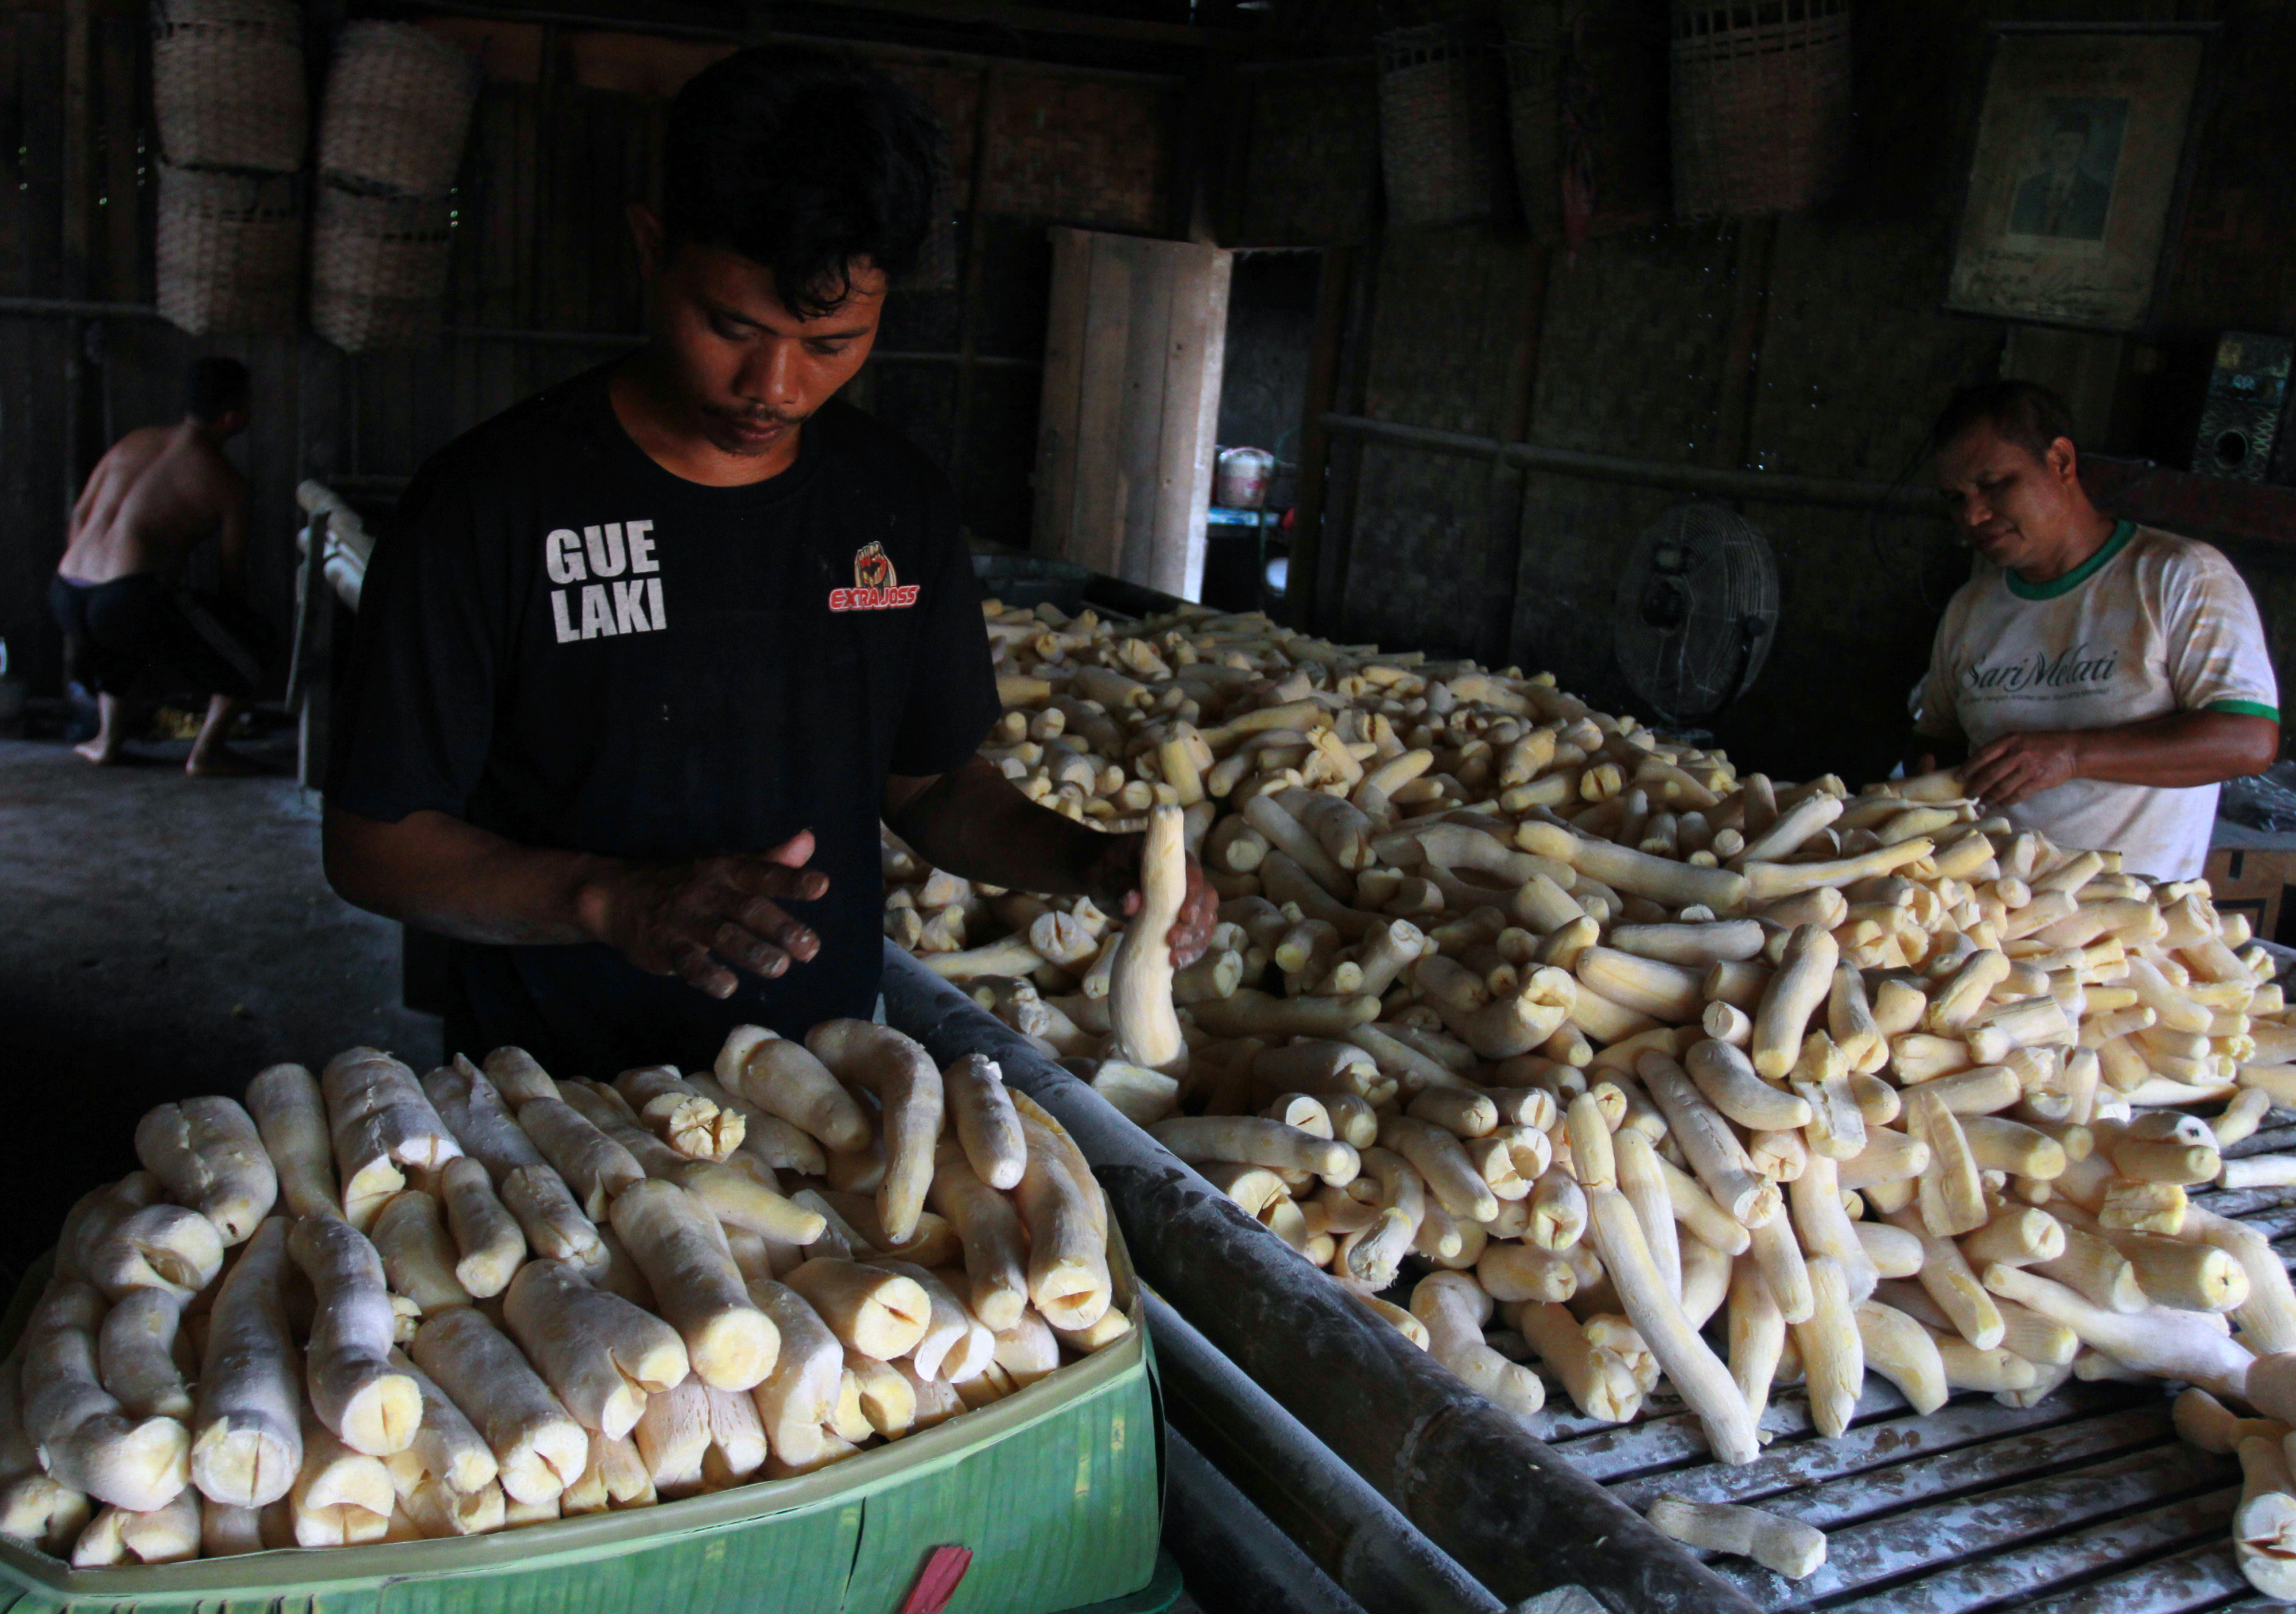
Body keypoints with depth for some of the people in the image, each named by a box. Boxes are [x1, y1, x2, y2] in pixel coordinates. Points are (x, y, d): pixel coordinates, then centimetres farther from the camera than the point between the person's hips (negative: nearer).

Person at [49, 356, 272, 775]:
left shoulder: (135, 442, 19)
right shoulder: (225, 481, 1)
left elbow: (81, 515, 23)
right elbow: (233, 573, 6)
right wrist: (237, 613, 27)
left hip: (64, 596, 7)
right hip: (131, 601, -7)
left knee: (117, 641, 42)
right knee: (256, 647, 11)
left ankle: (107, 738, 32)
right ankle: (206, 751, 9)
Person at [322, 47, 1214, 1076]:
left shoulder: (900, 502, 0)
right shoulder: (493, 501, -13)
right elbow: (370, 842, -10)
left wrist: (1089, 862, -9)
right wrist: (614, 901, -26)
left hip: (822, 1092, 4)